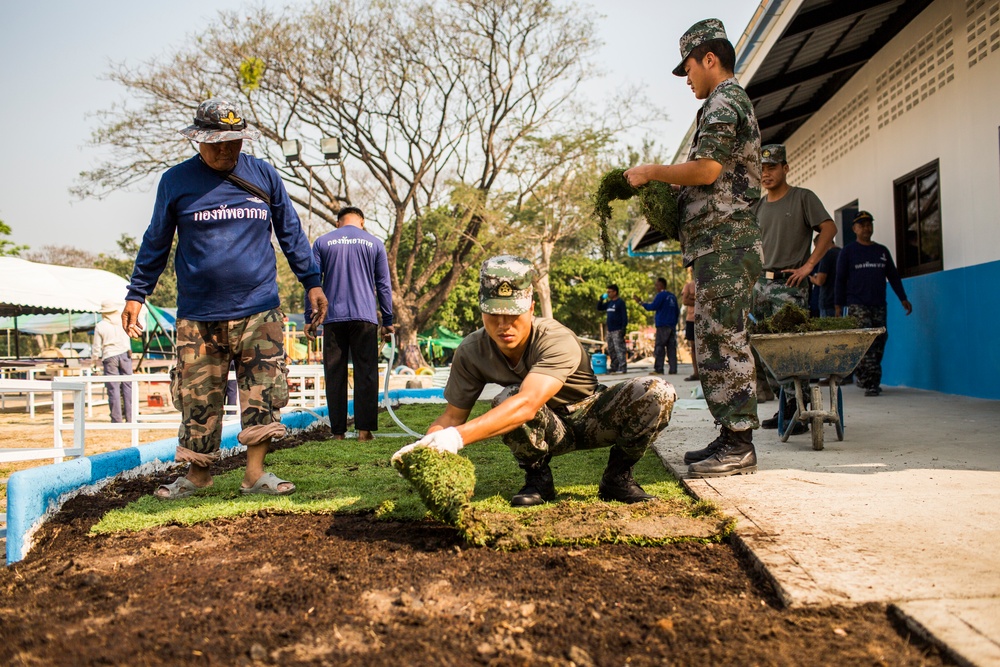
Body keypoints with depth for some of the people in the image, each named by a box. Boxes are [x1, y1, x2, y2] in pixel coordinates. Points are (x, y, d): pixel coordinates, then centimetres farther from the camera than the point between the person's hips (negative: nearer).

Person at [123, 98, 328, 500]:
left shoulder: (264, 176, 6)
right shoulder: (176, 181, 4)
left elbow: (291, 234, 13)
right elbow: (156, 242, 12)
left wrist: (312, 282, 10)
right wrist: (136, 294, 10)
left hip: (258, 310, 1)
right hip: (198, 315, 0)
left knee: (264, 392, -3)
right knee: (198, 396, 5)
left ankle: (255, 473, 7)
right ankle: (198, 472, 22)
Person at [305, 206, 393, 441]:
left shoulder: (322, 242, 9)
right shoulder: (374, 243, 9)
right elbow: (384, 285, 8)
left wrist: (309, 318, 8)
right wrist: (387, 321, 11)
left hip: (333, 318, 1)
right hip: (364, 317, 0)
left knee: (335, 375, 4)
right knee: (366, 374, 2)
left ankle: (338, 431, 5)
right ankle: (364, 429, -3)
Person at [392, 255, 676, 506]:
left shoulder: (558, 341, -33)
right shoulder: (472, 352, -18)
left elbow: (527, 404, -48)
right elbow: (453, 415, -11)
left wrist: (457, 437, -59)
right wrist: (423, 446, -34)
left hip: (593, 419, -1)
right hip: (546, 431, 2)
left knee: (657, 392, -28)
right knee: (506, 399, -33)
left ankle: (617, 478, -5)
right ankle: (538, 480, -6)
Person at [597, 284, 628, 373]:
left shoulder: (620, 302, -6)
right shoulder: (609, 303, 16)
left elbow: (624, 316, -11)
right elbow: (599, 308, 27)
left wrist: (623, 328, -18)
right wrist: (601, 299, 11)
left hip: (618, 331, -8)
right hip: (610, 330, 8)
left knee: (619, 349, -12)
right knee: (611, 350, 10)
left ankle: (623, 367, -13)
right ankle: (614, 367, 16)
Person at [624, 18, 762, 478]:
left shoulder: (723, 101, -6)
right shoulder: (735, 103, 27)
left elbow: (707, 169, -19)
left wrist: (652, 173, -7)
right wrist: (665, 183, 20)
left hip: (725, 240, -11)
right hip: (721, 243, 11)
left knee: (723, 341, -11)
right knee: (713, 342, 10)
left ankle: (739, 445, -7)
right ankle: (732, 439, 14)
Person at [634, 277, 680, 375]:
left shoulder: (661, 295, -7)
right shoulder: (672, 296, 16)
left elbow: (653, 306, -15)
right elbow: (677, 311, 20)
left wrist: (641, 303, -6)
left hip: (662, 326, -7)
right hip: (672, 326, 7)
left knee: (659, 348, -5)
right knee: (671, 348, 5)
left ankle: (658, 369, -9)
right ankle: (673, 369, 0)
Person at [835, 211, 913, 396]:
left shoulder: (882, 251, 17)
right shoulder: (848, 251, 6)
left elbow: (893, 276, 19)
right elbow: (840, 280, 3)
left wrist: (903, 298, 10)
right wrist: (838, 305, -3)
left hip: (879, 305, 5)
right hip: (856, 305, -5)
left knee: (879, 342, 0)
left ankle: (862, 376, 14)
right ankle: (871, 382, -18)